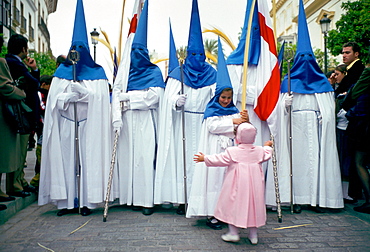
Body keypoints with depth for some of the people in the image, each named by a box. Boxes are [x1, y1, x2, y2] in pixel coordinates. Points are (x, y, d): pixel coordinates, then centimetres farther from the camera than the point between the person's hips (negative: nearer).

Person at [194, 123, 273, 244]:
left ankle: (233, 233, 10)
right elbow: (267, 156, 24)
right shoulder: (259, 151, 3)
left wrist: (205, 158, 10)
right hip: (254, 185, 4)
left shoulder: (232, 151, -9)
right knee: (253, 206, 13)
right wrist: (267, 147, 45)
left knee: (233, 206, 7)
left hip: (237, 185, -4)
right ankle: (253, 235, 21)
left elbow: (219, 159, -4)